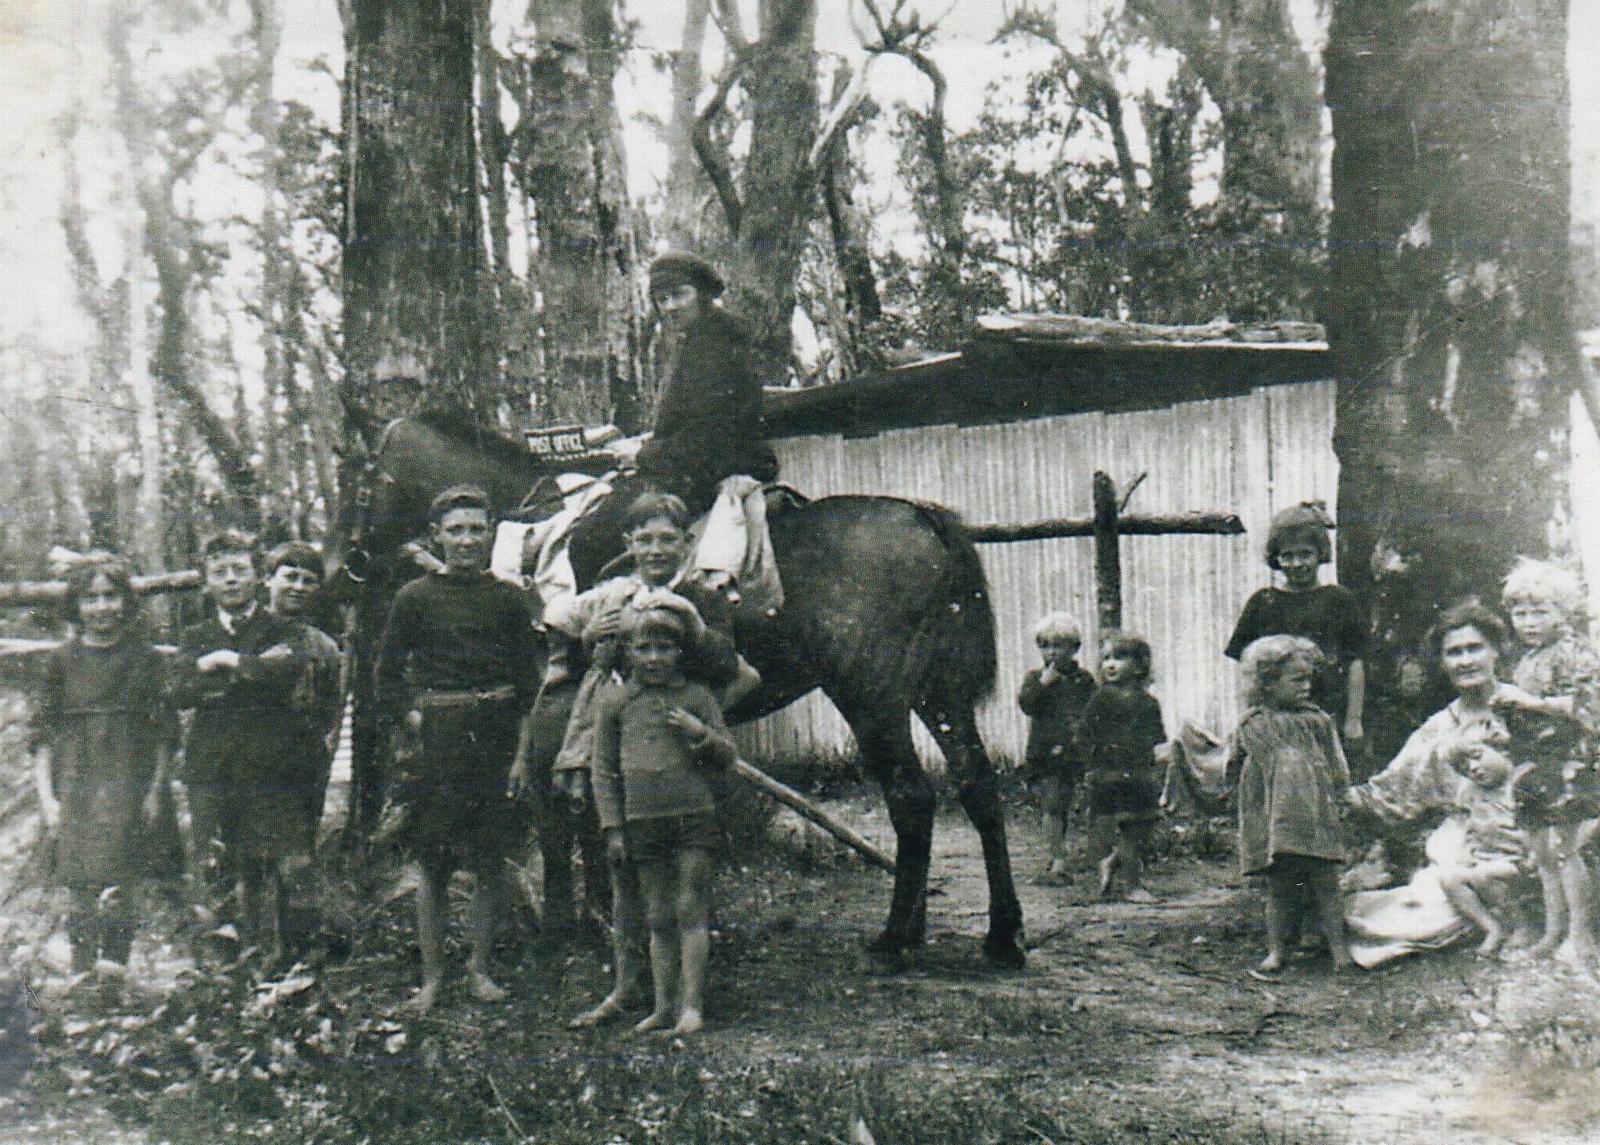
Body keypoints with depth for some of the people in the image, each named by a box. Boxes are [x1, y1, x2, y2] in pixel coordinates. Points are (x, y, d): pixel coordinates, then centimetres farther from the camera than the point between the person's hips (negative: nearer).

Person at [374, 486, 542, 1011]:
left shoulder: (508, 599, 6)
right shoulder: (414, 598, 2)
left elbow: (529, 673, 9)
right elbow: (388, 672, 4)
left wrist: (521, 741, 2)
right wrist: (400, 732, -3)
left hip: (495, 745, 1)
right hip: (433, 745, -1)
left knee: (491, 864, 5)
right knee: (432, 866, 3)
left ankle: (480, 967, 19)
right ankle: (431, 974, 13)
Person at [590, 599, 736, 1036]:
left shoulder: (697, 697, 4)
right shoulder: (615, 702, 6)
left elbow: (727, 756, 7)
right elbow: (604, 770, 9)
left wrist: (701, 733, -13)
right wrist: (613, 827, 4)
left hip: (694, 818, -1)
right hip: (642, 821, 2)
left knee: (691, 910, -2)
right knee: (659, 918, 8)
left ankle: (692, 1005, 2)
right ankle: (664, 1005, 14)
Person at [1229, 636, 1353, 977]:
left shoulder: (1318, 721, 9)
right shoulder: (1252, 726, 5)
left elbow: (1338, 773, 13)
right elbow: (1236, 775, 12)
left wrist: (1329, 798, 3)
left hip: (1317, 821, 1)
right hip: (1273, 823, -1)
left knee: (1325, 884, 0)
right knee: (1279, 887, 4)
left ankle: (1340, 949, 6)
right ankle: (1276, 951, 11)